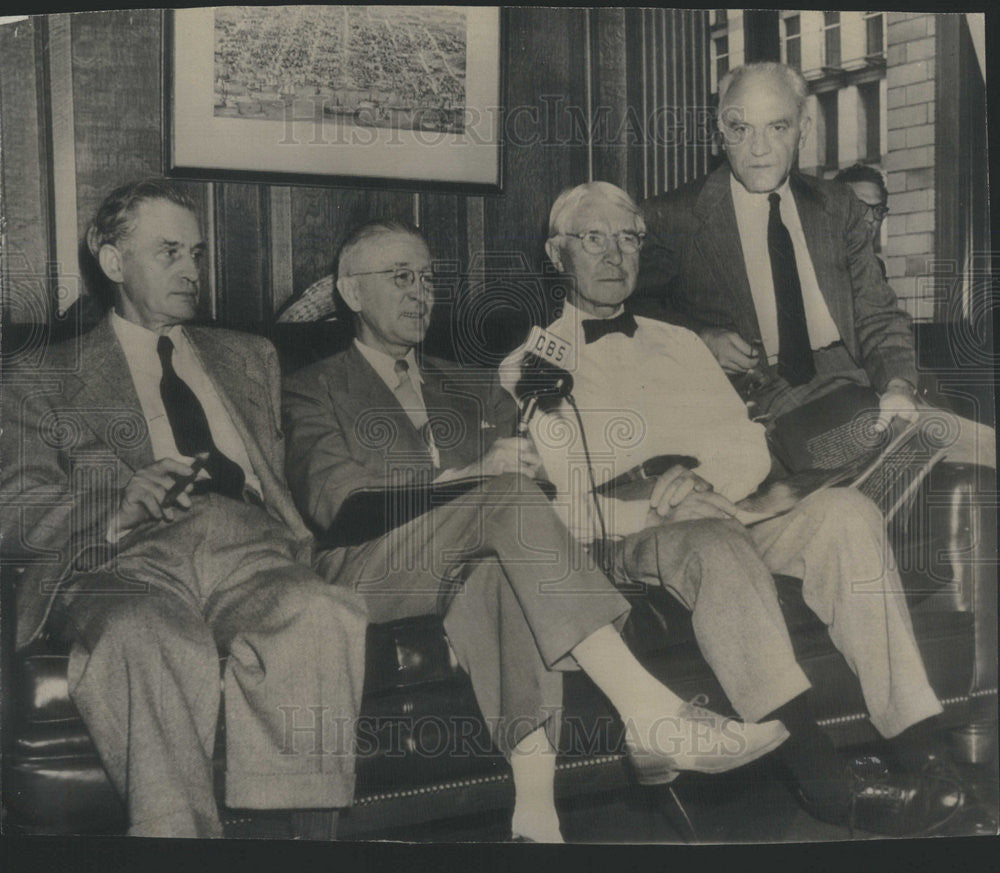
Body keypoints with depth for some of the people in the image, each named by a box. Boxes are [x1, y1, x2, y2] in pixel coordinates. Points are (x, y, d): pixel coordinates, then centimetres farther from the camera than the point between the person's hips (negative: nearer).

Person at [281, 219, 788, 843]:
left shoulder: (470, 388, 29)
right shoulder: (315, 390, 14)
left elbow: (531, 468, 21)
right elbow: (336, 501, -6)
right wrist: (466, 476, -19)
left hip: (469, 568, 3)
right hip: (373, 571, -3)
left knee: (503, 574, -36)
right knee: (507, 496, -32)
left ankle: (536, 810, -50)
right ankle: (648, 713, -43)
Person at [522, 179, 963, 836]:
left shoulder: (681, 345, 27)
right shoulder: (526, 369, 12)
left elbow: (751, 451, 17)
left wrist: (704, 482, -6)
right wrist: (655, 509, -14)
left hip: (727, 521, 4)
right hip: (628, 548, -4)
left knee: (845, 511, -24)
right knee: (716, 543, -37)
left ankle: (922, 749, -33)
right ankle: (823, 778, -45)